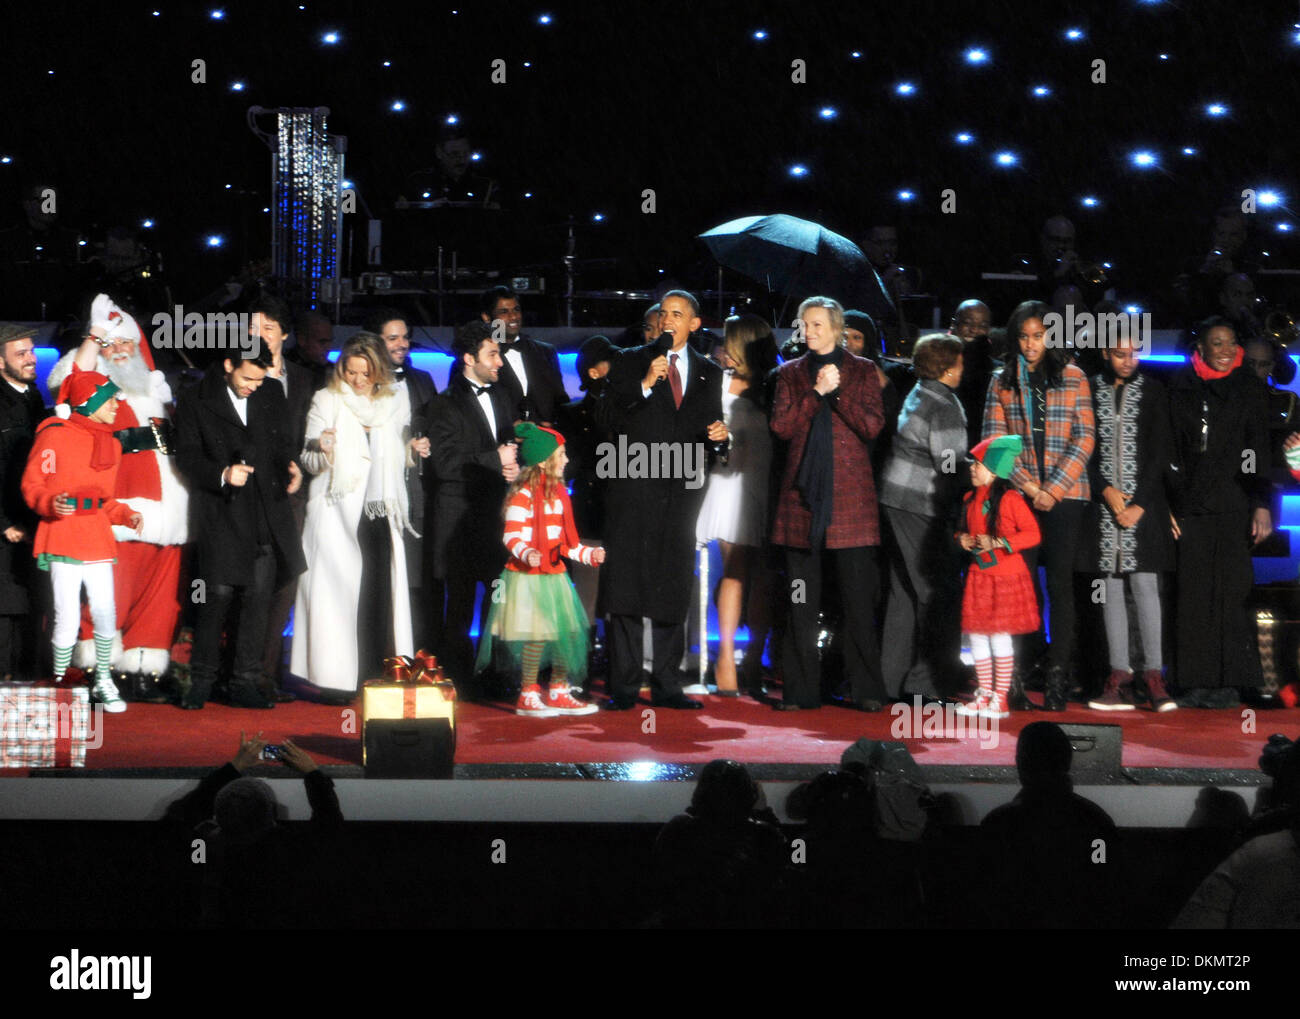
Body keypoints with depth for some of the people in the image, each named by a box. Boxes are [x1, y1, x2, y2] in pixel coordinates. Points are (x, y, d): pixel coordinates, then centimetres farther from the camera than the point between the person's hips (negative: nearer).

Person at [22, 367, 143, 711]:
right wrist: (52, 504, -24)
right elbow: (32, 485, -6)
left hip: (98, 537, 6)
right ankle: (59, 684, 7)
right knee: (67, 618, -7)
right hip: (62, 537, -6)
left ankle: (103, 682, 16)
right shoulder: (55, 435, -6)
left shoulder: (110, 443, 16)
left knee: (105, 612, 1)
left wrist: (125, 515, 6)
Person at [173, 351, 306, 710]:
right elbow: (187, 456, -3)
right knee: (217, 596, -7)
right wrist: (222, 475, -19)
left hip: (266, 515, 4)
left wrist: (291, 465, -1)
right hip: (222, 515, -4)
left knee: (258, 597, 3)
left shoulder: (272, 396, 14)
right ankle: (201, 683, 4)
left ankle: (245, 684, 9)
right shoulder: (195, 402, 1)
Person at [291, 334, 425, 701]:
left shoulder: (396, 401, 12)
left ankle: (378, 677, 2)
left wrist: (413, 450, 3)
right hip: (337, 513, -3)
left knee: (381, 595, -4)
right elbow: (309, 462, 1)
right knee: (338, 591, -6)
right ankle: (335, 680, -4)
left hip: (382, 514, 3)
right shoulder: (326, 401, 3)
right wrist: (322, 450, -20)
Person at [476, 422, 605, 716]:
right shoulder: (523, 494, -13)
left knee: (568, 632, 8)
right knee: (537, 635, -9)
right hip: (528, 578, -8)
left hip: (554, 575, 8)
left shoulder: (558, 493, 14)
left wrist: (588, 554, 11)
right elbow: (512, 535, -17)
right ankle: (528, 696, 2)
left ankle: (558, 692, 20)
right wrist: (526, 554, -34)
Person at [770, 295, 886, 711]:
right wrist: (816, 392, -9)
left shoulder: (862, 371, 9)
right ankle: (801, 690, 5)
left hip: (850, 494, -2)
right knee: (802, 599, 1)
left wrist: (838, 391, -11)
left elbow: (872, 426, -2)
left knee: (859, 595, -5)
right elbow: (780, 426, 1)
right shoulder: (790, 373, 13)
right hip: (803, 491, 2)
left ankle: (867, 690, -1)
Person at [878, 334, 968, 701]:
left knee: (904, 594, 14)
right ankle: (926, 682, -7)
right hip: (921, 506, -10)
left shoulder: (918, 396, 14)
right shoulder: (943, 408, -15)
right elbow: (951, 466, -17)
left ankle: (893, 680, 18)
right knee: (937, 592, -5)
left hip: (897, 500, 10)